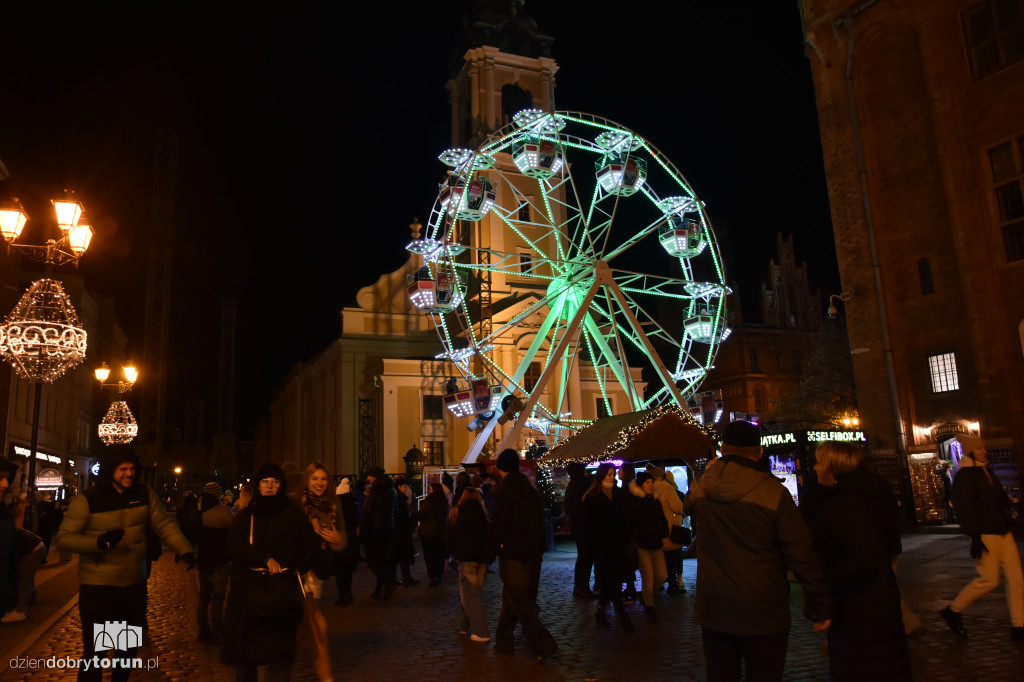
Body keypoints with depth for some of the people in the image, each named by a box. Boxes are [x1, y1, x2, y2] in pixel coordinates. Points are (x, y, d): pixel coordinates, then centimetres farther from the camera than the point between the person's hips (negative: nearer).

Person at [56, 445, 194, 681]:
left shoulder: (144, 494, -2)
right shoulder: (86, 500, -12)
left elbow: (164, 525, -2)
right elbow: (63, 538, -11)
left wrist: (184, 550, -16)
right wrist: (98, 542, -28)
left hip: (135, 583, 4)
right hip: (98, 586, -4)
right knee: (95, 651, 2)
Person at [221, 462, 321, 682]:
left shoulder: (293, 515, 6)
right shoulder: (245, 516, 11)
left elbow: (312, 543, 4)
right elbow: (233, 545, -4)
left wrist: (296, 569, -5)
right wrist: (264, 558, -15)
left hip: (282, 590, -2)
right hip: (249, 591, 2)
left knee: (279, 650, 0)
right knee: (244, 650, 4)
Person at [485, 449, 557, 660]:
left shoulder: (507, 490, -15)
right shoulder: (531, 490, 8)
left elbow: (497, 526, -16)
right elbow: (539, 524, 14)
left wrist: (489, 554, -7)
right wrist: (538, 550, 21)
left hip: (514, 556, -8)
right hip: (533, 554, 8)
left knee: (521, 604, -1)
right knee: (511, 599, 19)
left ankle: (544, 645, -4)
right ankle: (504, 642, 28)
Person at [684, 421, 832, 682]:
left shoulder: (702, 489, -4)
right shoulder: (774, 492, -16)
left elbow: (687, 506, 20)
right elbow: (801, 554, -15)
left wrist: (708, 473, 24)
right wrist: (821, 606, -6)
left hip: (713, 610, 3)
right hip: (762, 612, -3)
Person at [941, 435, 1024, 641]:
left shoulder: (987, 473, 16)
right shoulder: (964, 476, -10)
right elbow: (963, 508, -15)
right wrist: (974, 537, -20)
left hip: (1003, 533, 8)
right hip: (985, 535, -8)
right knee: (989, 580, -7)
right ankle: (953, 611, 8)